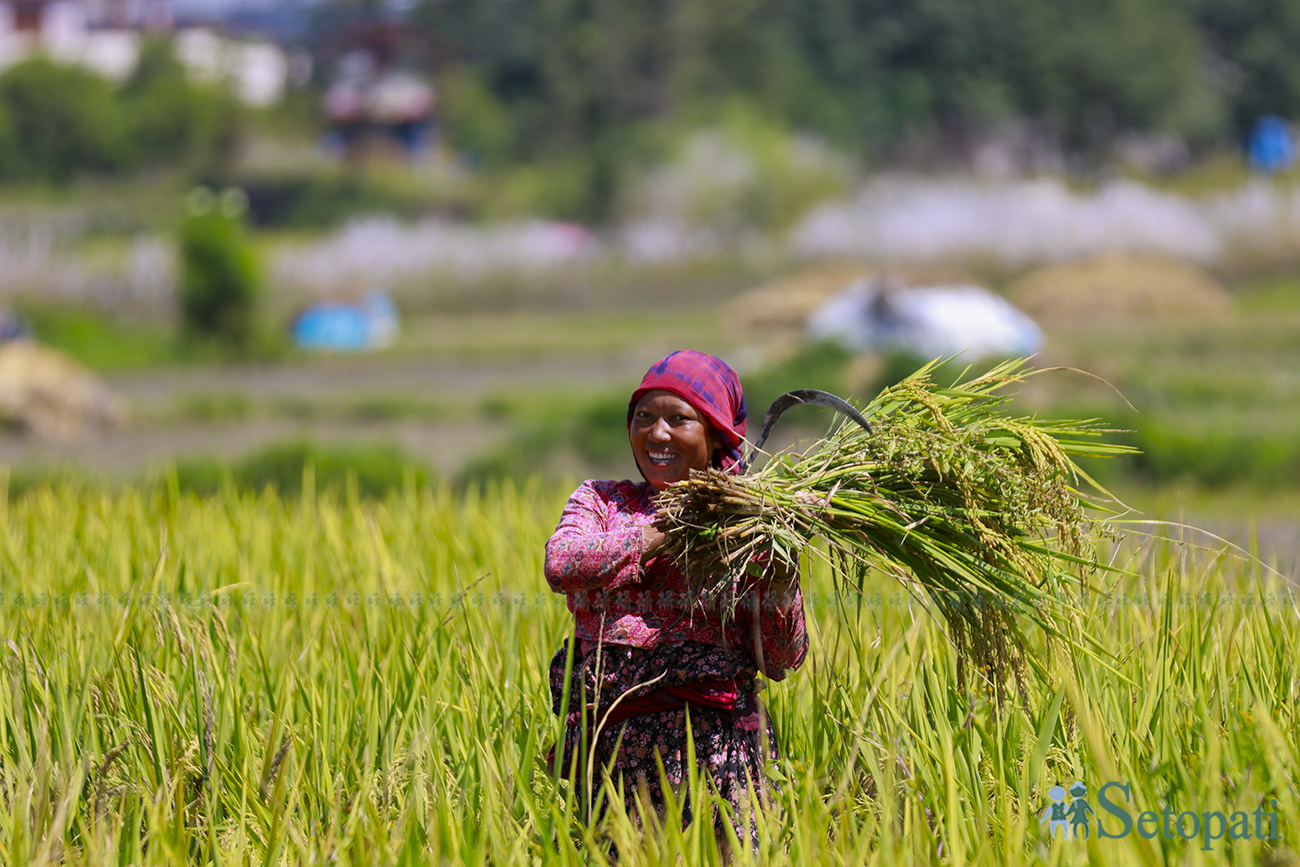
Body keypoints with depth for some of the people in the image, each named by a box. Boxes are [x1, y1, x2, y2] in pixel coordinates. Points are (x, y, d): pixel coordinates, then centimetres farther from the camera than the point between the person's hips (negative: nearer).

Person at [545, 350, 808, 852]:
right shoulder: (600, 500, 17)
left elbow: (782, 661, 8)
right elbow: (560, 565, -6)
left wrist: (781, 569, -7)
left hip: (713, 733, -1)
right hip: (610, 732, 1)